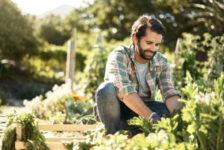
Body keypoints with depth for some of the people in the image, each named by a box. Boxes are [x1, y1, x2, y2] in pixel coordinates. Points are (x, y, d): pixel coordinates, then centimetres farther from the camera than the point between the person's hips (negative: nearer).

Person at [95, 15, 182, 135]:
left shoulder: (162, 62, -5)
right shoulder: (119, 55, -19)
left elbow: (170, 93, -14)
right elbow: (124, 90, -33)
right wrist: (151, 117, -43)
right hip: (116, 110, -3)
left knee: (172, 110, -22)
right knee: (107, 88, -33)